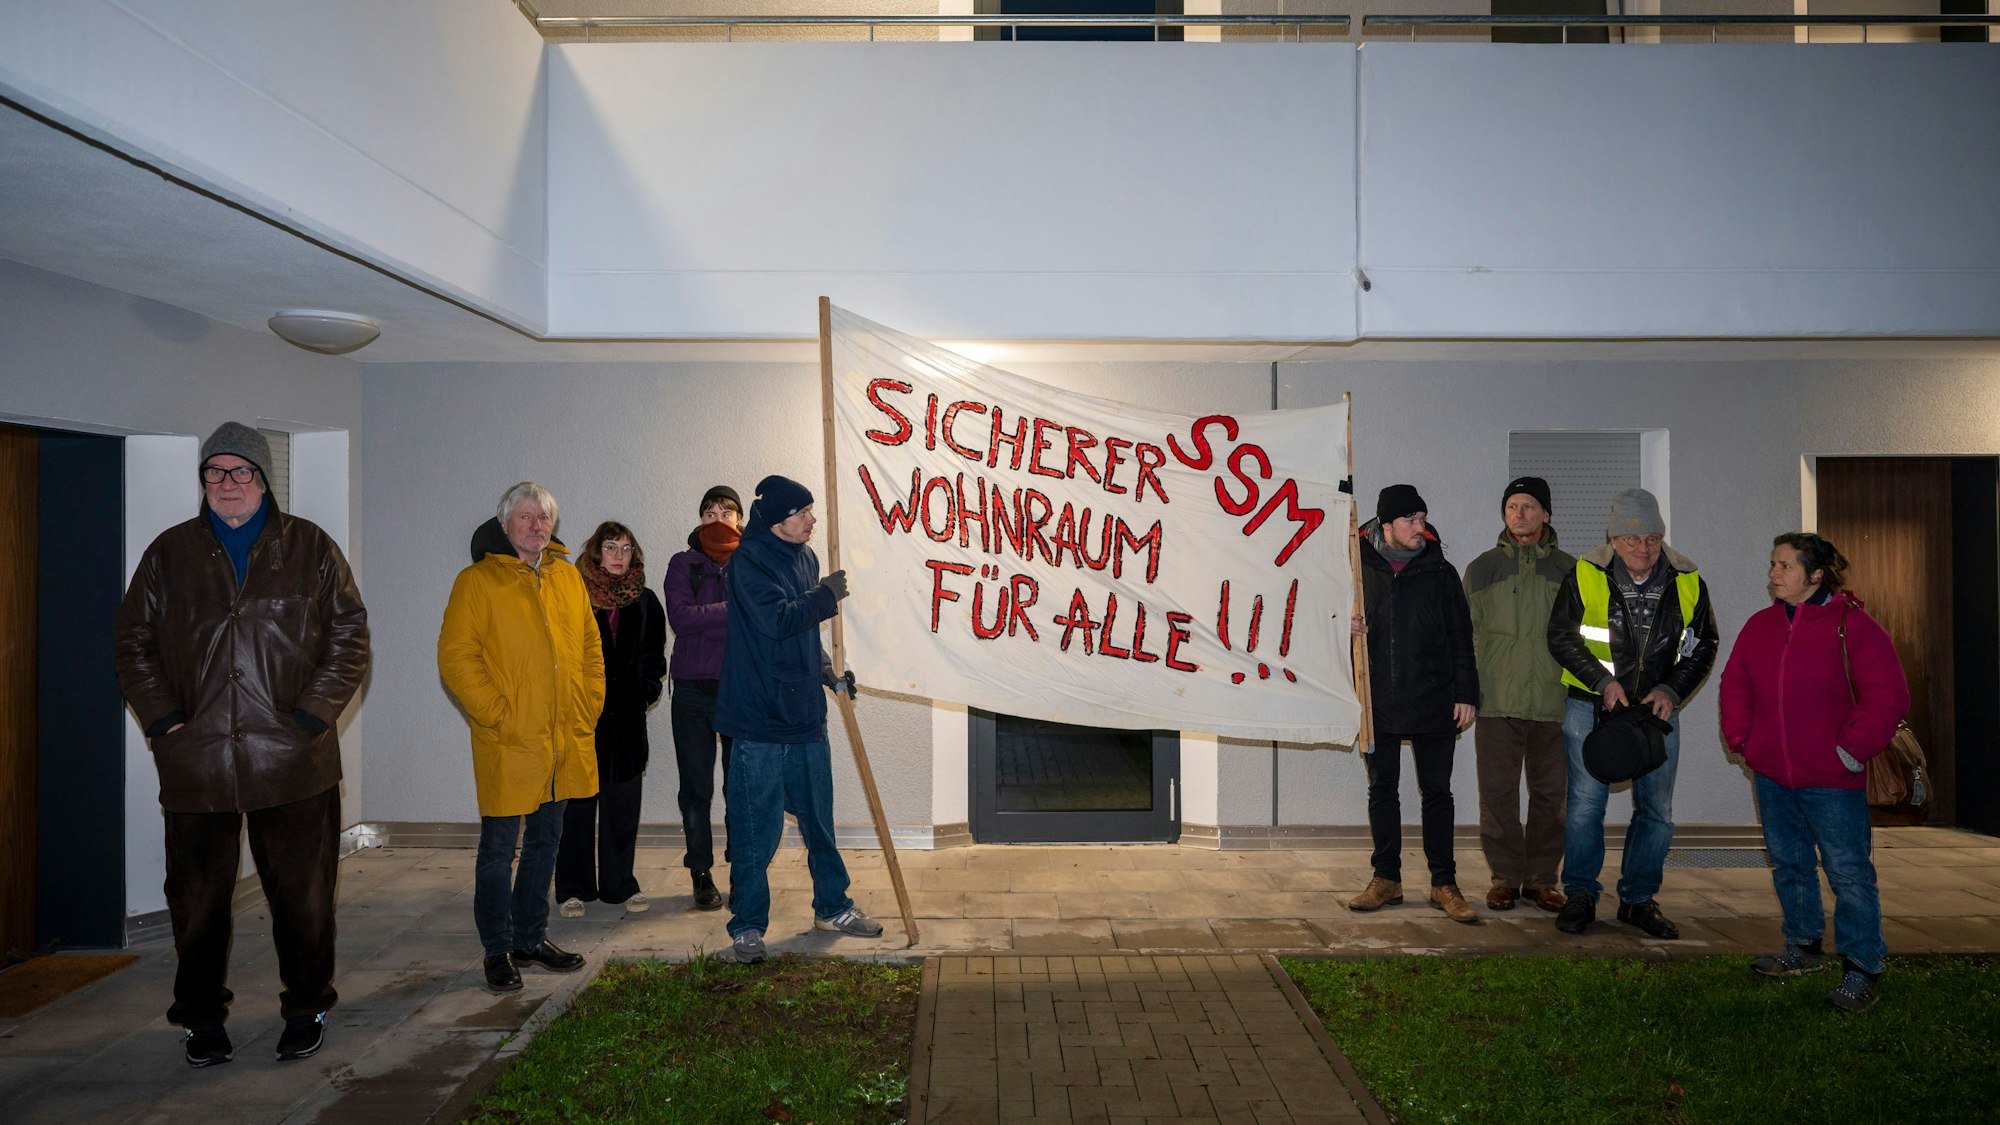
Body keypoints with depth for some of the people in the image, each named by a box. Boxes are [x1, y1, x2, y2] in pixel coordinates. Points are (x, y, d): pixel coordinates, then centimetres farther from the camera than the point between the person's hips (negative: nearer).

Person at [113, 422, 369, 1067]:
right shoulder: (169, 553, 10)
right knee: (196, 899, 10)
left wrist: (310, 716, -7)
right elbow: (133, 642, 10)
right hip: (195, 765, 2)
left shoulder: (310, 548, 5)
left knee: (303, 894, 7)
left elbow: (349, 634, 2)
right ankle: (201, 1019, 26)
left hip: (294, 760, -1)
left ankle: (306, 1010, 23)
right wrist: (164, 721, -2)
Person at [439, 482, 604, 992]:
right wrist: (497, 715, -16)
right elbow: (456, 658, -11)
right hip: (508, 744, -6)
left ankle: (532, 938, 29)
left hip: (565, 740, 6)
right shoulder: (477, 581, -6)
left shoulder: (567, 576, 11)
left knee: (545, 841, 15)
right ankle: (498, 951, 16)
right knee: (499, 849, 2)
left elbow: (591, 648, 16)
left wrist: (589, 706, 6)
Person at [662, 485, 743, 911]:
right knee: (696, 787, 6)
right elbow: (680, 617, -9)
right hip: (693, 689, 1)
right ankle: (701, 873, 17)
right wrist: (733, 610, -12)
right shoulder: (683, 565, 7)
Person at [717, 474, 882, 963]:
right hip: (759, 718, -8)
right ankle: (747, 925, 13)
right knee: (756, 828, -1)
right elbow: (777, 619, -26)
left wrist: (823, 667, 12)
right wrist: (828, 595, -16)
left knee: (819, 818, 18)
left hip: (805, 714, 8)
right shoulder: (749, 561, -13)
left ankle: (832, 907, 32)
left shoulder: (805, 557, 11)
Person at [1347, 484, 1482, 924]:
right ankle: (1387, 879, 18)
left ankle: (1444, 884, 11)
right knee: (1382, 790, 8)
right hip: (1378, 702, 1)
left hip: (1433, 703, -1)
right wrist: (1346, 624, -9)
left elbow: (1461, 639, 6)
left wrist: (1466, 694, -1)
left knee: (1437, 792, 3)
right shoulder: (1359, 568, 3)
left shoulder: (1440, 572, 4)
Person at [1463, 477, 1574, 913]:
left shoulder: (1569, 569, 10)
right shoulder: (1482, 568, 9)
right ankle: (1504, 877, 12)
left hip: (1553, 702, 1)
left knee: (1550, 793, 5)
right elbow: (1465, 633, 8)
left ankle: (1541, 878, 16)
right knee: (1498, 792, 0)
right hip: (1497, 701, -1)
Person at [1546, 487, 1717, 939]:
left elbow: (1703, 647, 6)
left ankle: (1638, 899, 21)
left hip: (1658, 710, 3)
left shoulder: (1687, 583, -2)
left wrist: (1672, 690, -9)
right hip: (1591, 707, -3)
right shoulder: (1584, 576, -10)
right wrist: (1603, 681, -15)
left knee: (1656, 810, 7)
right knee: (1586, 804, -1)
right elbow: (1561, 636, -5)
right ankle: (1580, 895, 14)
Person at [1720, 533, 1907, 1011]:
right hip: (1772, 775, 6)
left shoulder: (1852, 625, -9)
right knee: (1789, 865, 17)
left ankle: (1862, 967, 7)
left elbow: (1887, 695, -12)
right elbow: (1735, 684, 16)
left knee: (1848, 872, -3)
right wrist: (1741, 738, 6)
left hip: (1832, 779, -6)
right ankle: (1802, 947, 31)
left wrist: (1853, 748, -14)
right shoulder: (1760, 625, 8)